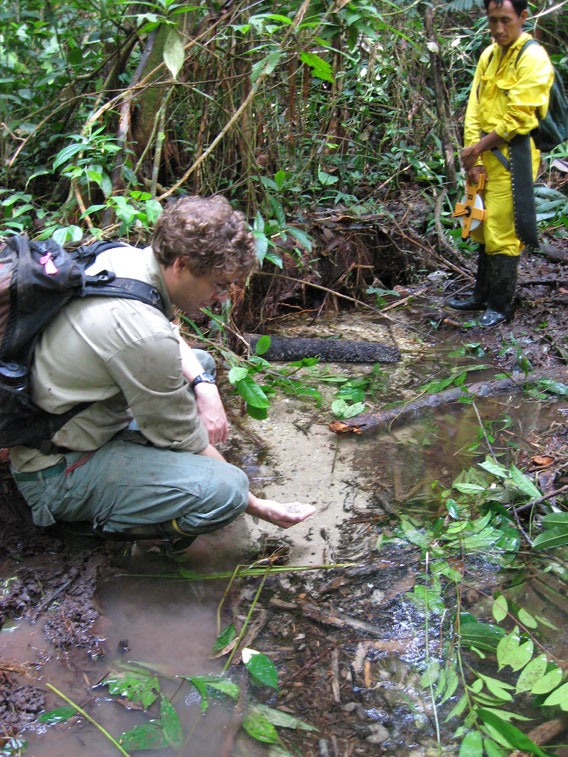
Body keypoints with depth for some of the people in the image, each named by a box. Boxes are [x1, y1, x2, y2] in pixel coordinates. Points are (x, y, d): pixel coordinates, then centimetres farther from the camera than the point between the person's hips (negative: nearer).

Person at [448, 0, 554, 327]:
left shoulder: (533, 58, -11)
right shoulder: (489, 55, 13)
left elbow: (518, 118, -16)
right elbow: (475, 107, 9)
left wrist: (479, 147, -10)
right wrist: (472, 154, -3)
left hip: (513, 158, -8)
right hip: (485, 155, 8)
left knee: (503, 234, -4)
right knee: (484, 229, 15)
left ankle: (500, 306, 7)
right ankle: (482, 295, 28)